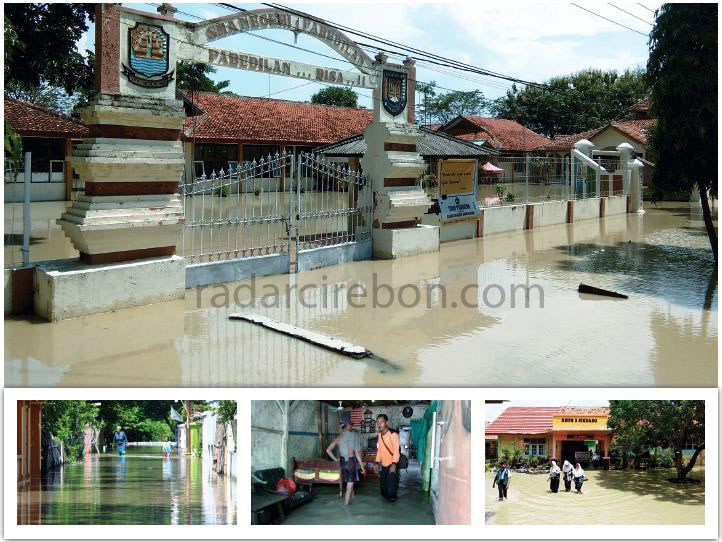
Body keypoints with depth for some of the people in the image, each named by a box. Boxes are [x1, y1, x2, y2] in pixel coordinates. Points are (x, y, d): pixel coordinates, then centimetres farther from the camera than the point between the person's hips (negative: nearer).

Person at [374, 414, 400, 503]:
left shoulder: (393, 434, -15)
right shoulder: (380, 435, 8)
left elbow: (396, 450, -18)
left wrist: (394, 464, -24)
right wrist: (377, 463, 11)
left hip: (392, 465, -7)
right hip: (383, 465, 7)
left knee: (392, 485, -4)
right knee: (383, 484, 14)